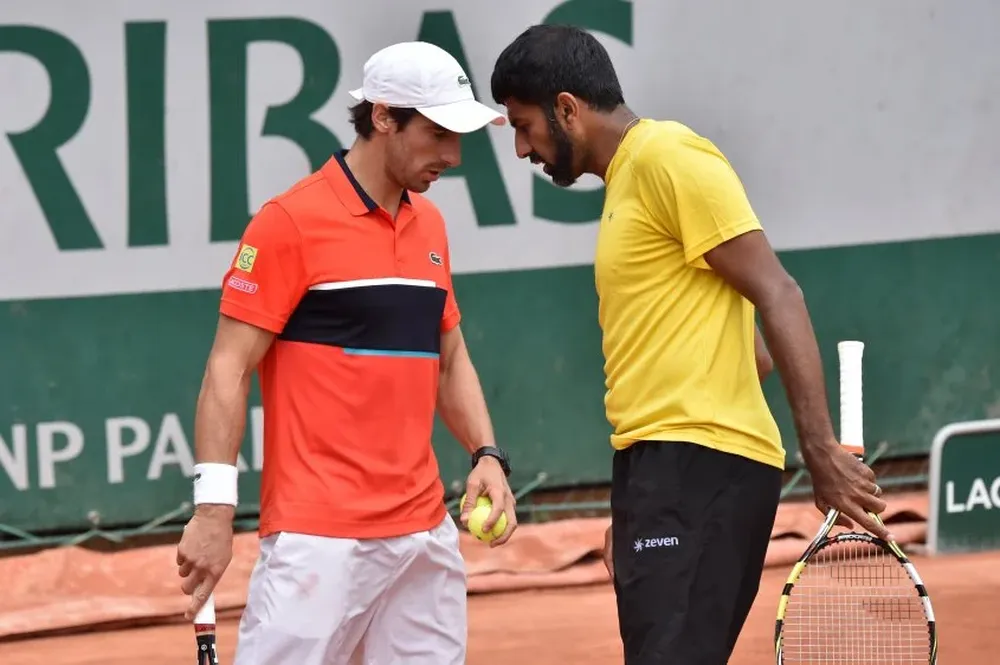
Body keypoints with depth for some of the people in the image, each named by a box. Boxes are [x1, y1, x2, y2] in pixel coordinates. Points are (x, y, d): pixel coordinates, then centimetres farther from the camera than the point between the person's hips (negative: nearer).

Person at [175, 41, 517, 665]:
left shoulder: (430, 224, 15)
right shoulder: (291, 220, -6)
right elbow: (229, 368, -7)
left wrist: (487, 456, 7)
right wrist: (215, 508, -15)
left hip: (426, 534, 7)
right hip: (319, 537, -7)